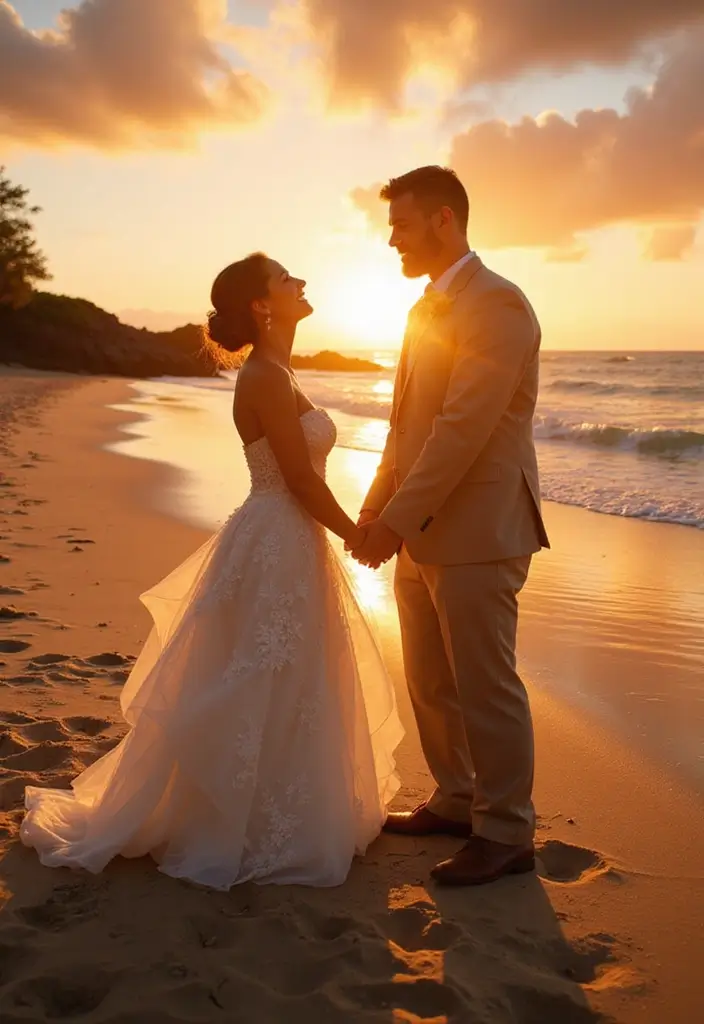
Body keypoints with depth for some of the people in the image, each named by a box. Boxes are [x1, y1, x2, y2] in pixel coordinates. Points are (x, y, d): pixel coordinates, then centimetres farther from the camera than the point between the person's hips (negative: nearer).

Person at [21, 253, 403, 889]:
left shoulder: (276, 375, 13)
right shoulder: (265, 378, -18)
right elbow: (302, 479, -18)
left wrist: (350, 529, 14)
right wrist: (356, 535, -5)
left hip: (285, 547, 10)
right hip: (276, 552, -10)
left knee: (281, 695, 20)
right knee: (260, 698, 2)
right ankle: (251, 834, 17)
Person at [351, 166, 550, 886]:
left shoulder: (496, 304, -13)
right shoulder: (427, 308, 16)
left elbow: (463, 428, -21)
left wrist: (397, 520, -19)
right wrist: (375, 510, 12)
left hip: (475, 533, -9)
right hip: (421, 532, 9)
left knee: (484, 688, 2)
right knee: (431, 683, 16)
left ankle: (506, 834, 17)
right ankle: (456, 802, 33)